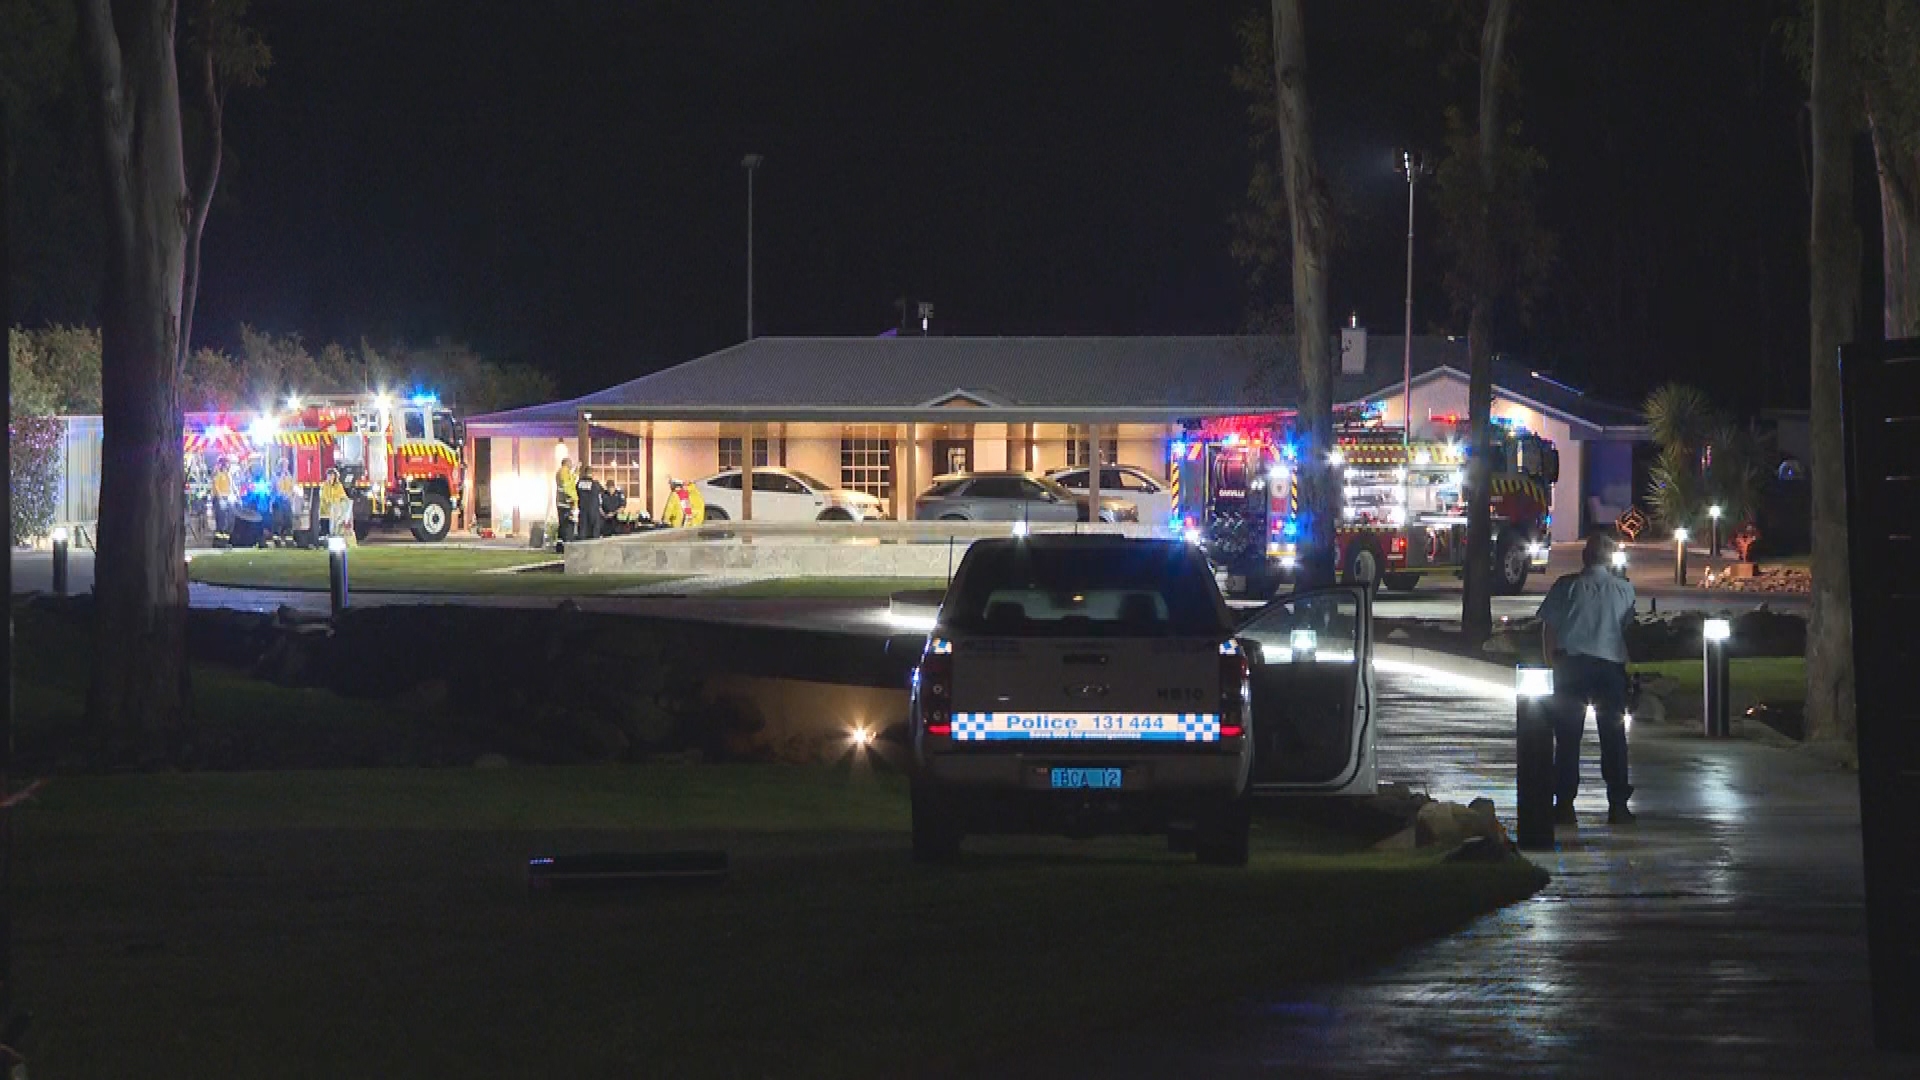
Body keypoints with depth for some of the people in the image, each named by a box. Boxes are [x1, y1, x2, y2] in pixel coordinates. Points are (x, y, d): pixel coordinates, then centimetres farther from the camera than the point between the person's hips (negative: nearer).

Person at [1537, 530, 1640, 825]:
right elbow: (1631, 629, 8)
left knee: (1568, 738, 3)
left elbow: (1548, 626, 0)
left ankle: (1564, 804, -1)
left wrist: (1551, 662, 9)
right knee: (1614, 738, 8)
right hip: (1611, 665, 1)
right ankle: (1618, 806, 5)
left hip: (1571, 666, -1)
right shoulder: (1625, 589, 3)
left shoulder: (1567, 586, -1)